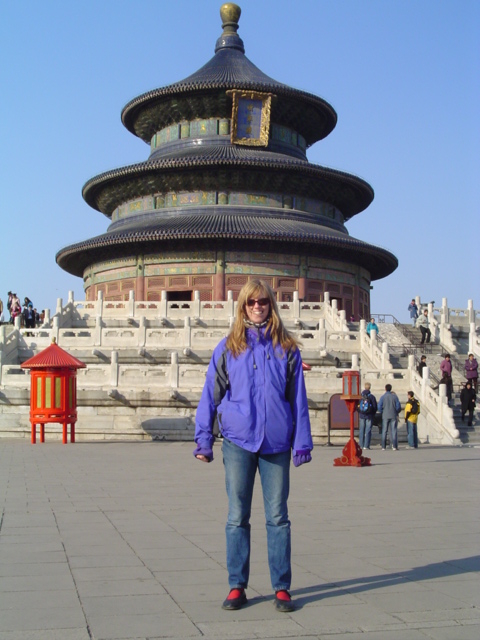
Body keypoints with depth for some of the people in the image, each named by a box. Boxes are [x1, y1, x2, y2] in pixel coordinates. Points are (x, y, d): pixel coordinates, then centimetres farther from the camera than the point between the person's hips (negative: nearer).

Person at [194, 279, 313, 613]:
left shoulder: (287, 348, 6)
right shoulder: (228, 348, 6)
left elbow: (298, 398, 6)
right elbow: (211, 395, 6)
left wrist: (302, 442, 1)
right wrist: (204, 440, 2)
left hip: (277, 442, 0)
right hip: (238, 441, 0)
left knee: (278, 516, 5)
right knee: (238, 517, 6)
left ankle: (282, 588, 13)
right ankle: (237, 587, 16)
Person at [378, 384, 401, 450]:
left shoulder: (383, 397, -2)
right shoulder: (394, 396, 0)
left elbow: (379, 407, -6)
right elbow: (398, 406, -2)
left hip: (385, 416, 0)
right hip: (393, 416, 0)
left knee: (384, 431, 4)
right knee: (393, 431, 2)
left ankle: (383, 447, 2)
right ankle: (394, 446, -3)